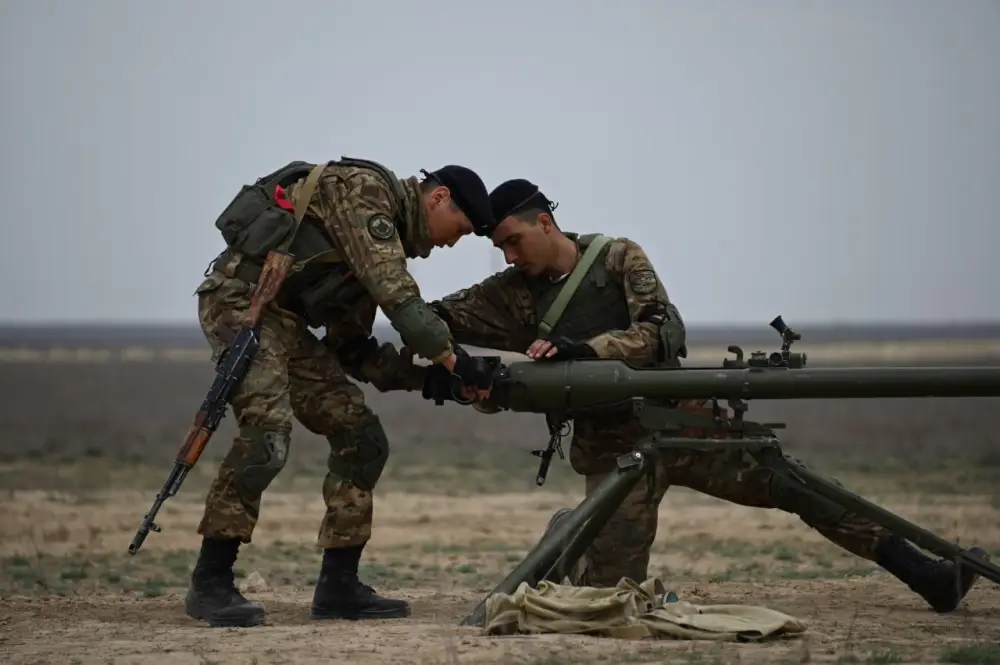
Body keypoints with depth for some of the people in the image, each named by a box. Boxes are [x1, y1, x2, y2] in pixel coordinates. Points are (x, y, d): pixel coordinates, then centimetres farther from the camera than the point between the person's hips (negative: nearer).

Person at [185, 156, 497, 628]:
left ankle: (338, 586, 8)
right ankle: (210, 584, -19)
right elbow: (393, 292, -22)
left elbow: (349, 343, 18)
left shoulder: (389, 236, 19)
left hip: (285, 321, 10)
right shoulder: (364, 189, -10)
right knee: (267, 431, -26)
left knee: (361, 440, 4)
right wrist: (450, 358, -20)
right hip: (241, 301, -10)